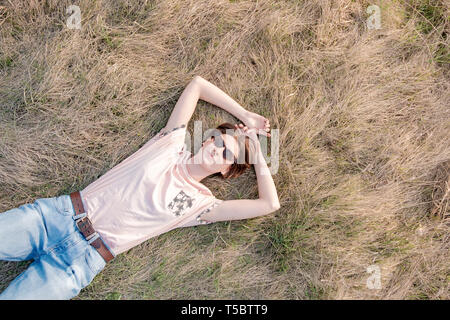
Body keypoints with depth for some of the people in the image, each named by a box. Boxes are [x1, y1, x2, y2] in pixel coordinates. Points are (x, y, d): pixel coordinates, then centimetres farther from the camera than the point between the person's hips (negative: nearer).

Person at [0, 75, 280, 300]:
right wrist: (245, 116, 11)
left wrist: (257, 152, 1)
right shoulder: (173, 142, 5)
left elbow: (269, 204, -9)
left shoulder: (202, 205, -1)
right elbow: (197, 84, 12)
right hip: (59, 211, 3)